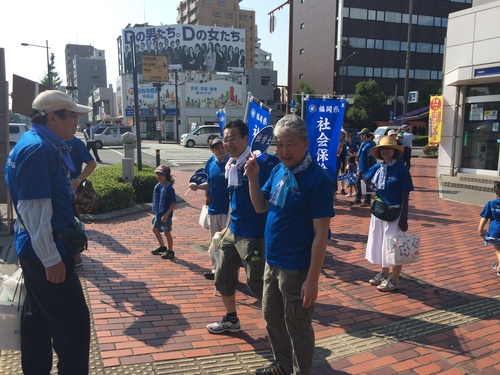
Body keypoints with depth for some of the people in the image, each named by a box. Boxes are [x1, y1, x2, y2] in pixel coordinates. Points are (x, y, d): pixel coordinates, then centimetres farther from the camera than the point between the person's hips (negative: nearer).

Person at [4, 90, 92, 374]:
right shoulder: (38, 149, -21)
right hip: (47, 252, -11)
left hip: (37, 252, 11)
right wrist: (51, 259, -21)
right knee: (74, 323, -2)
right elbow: (34, 209, -24)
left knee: (38, 319, 20)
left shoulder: (48, 146, 11)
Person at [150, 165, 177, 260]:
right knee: (155, 229, 19)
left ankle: (170, 251, 16)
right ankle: (162, 247, 37)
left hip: (166, 214, -9)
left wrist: (166, 214, -24)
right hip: (159, 213, 9)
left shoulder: (169, 188, -19)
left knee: (167, 232, 2)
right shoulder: (158, 186, 3)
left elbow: (173, 203, -20)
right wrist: (156, 211, 14)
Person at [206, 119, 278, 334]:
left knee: (256, 284, 0)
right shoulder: (230, 165, 7)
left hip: (253, 235, -9)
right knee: (223, 278, 19)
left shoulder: (258, 164, -18)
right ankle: (231, 320, 41)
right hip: (233, 233, 9)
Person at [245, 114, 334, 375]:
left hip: (297, 268, -8)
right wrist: (253, 177, -6)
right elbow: (260, 207, 11)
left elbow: (321, 234, -20)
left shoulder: (317, 178, -20)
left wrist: (312, 279, -20)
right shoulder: (278, 171, 2)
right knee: (271, 317, 23)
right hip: (272, 262, 8)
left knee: (297, 325, 10)